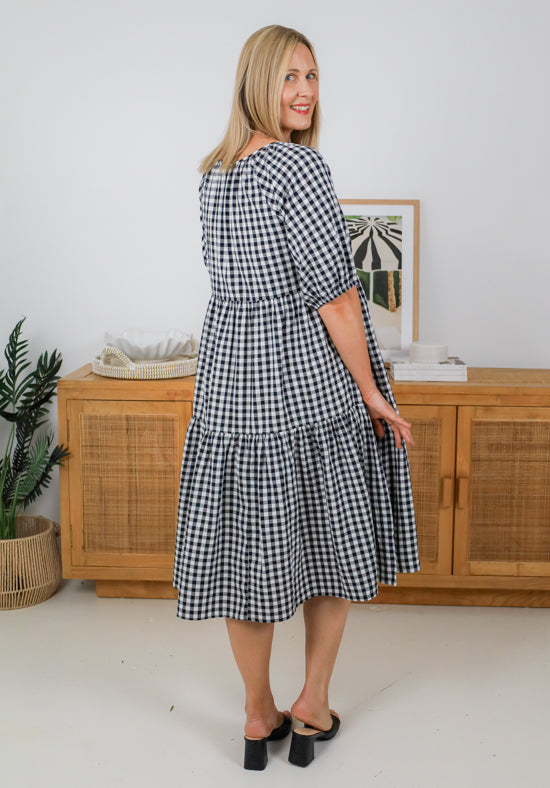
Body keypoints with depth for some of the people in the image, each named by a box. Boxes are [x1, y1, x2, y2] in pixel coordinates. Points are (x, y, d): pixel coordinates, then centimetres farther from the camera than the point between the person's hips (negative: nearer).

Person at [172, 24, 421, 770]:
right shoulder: (300, 166, -15)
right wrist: (371, 391, -10)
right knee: (334, 537, 13)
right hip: (308, 377, -6)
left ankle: (259, 718, 25)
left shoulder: (213, 172, 8)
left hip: (230, 374, 7)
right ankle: (313, 702, 24)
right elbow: (333, 292, -18)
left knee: (249, 542, 11)